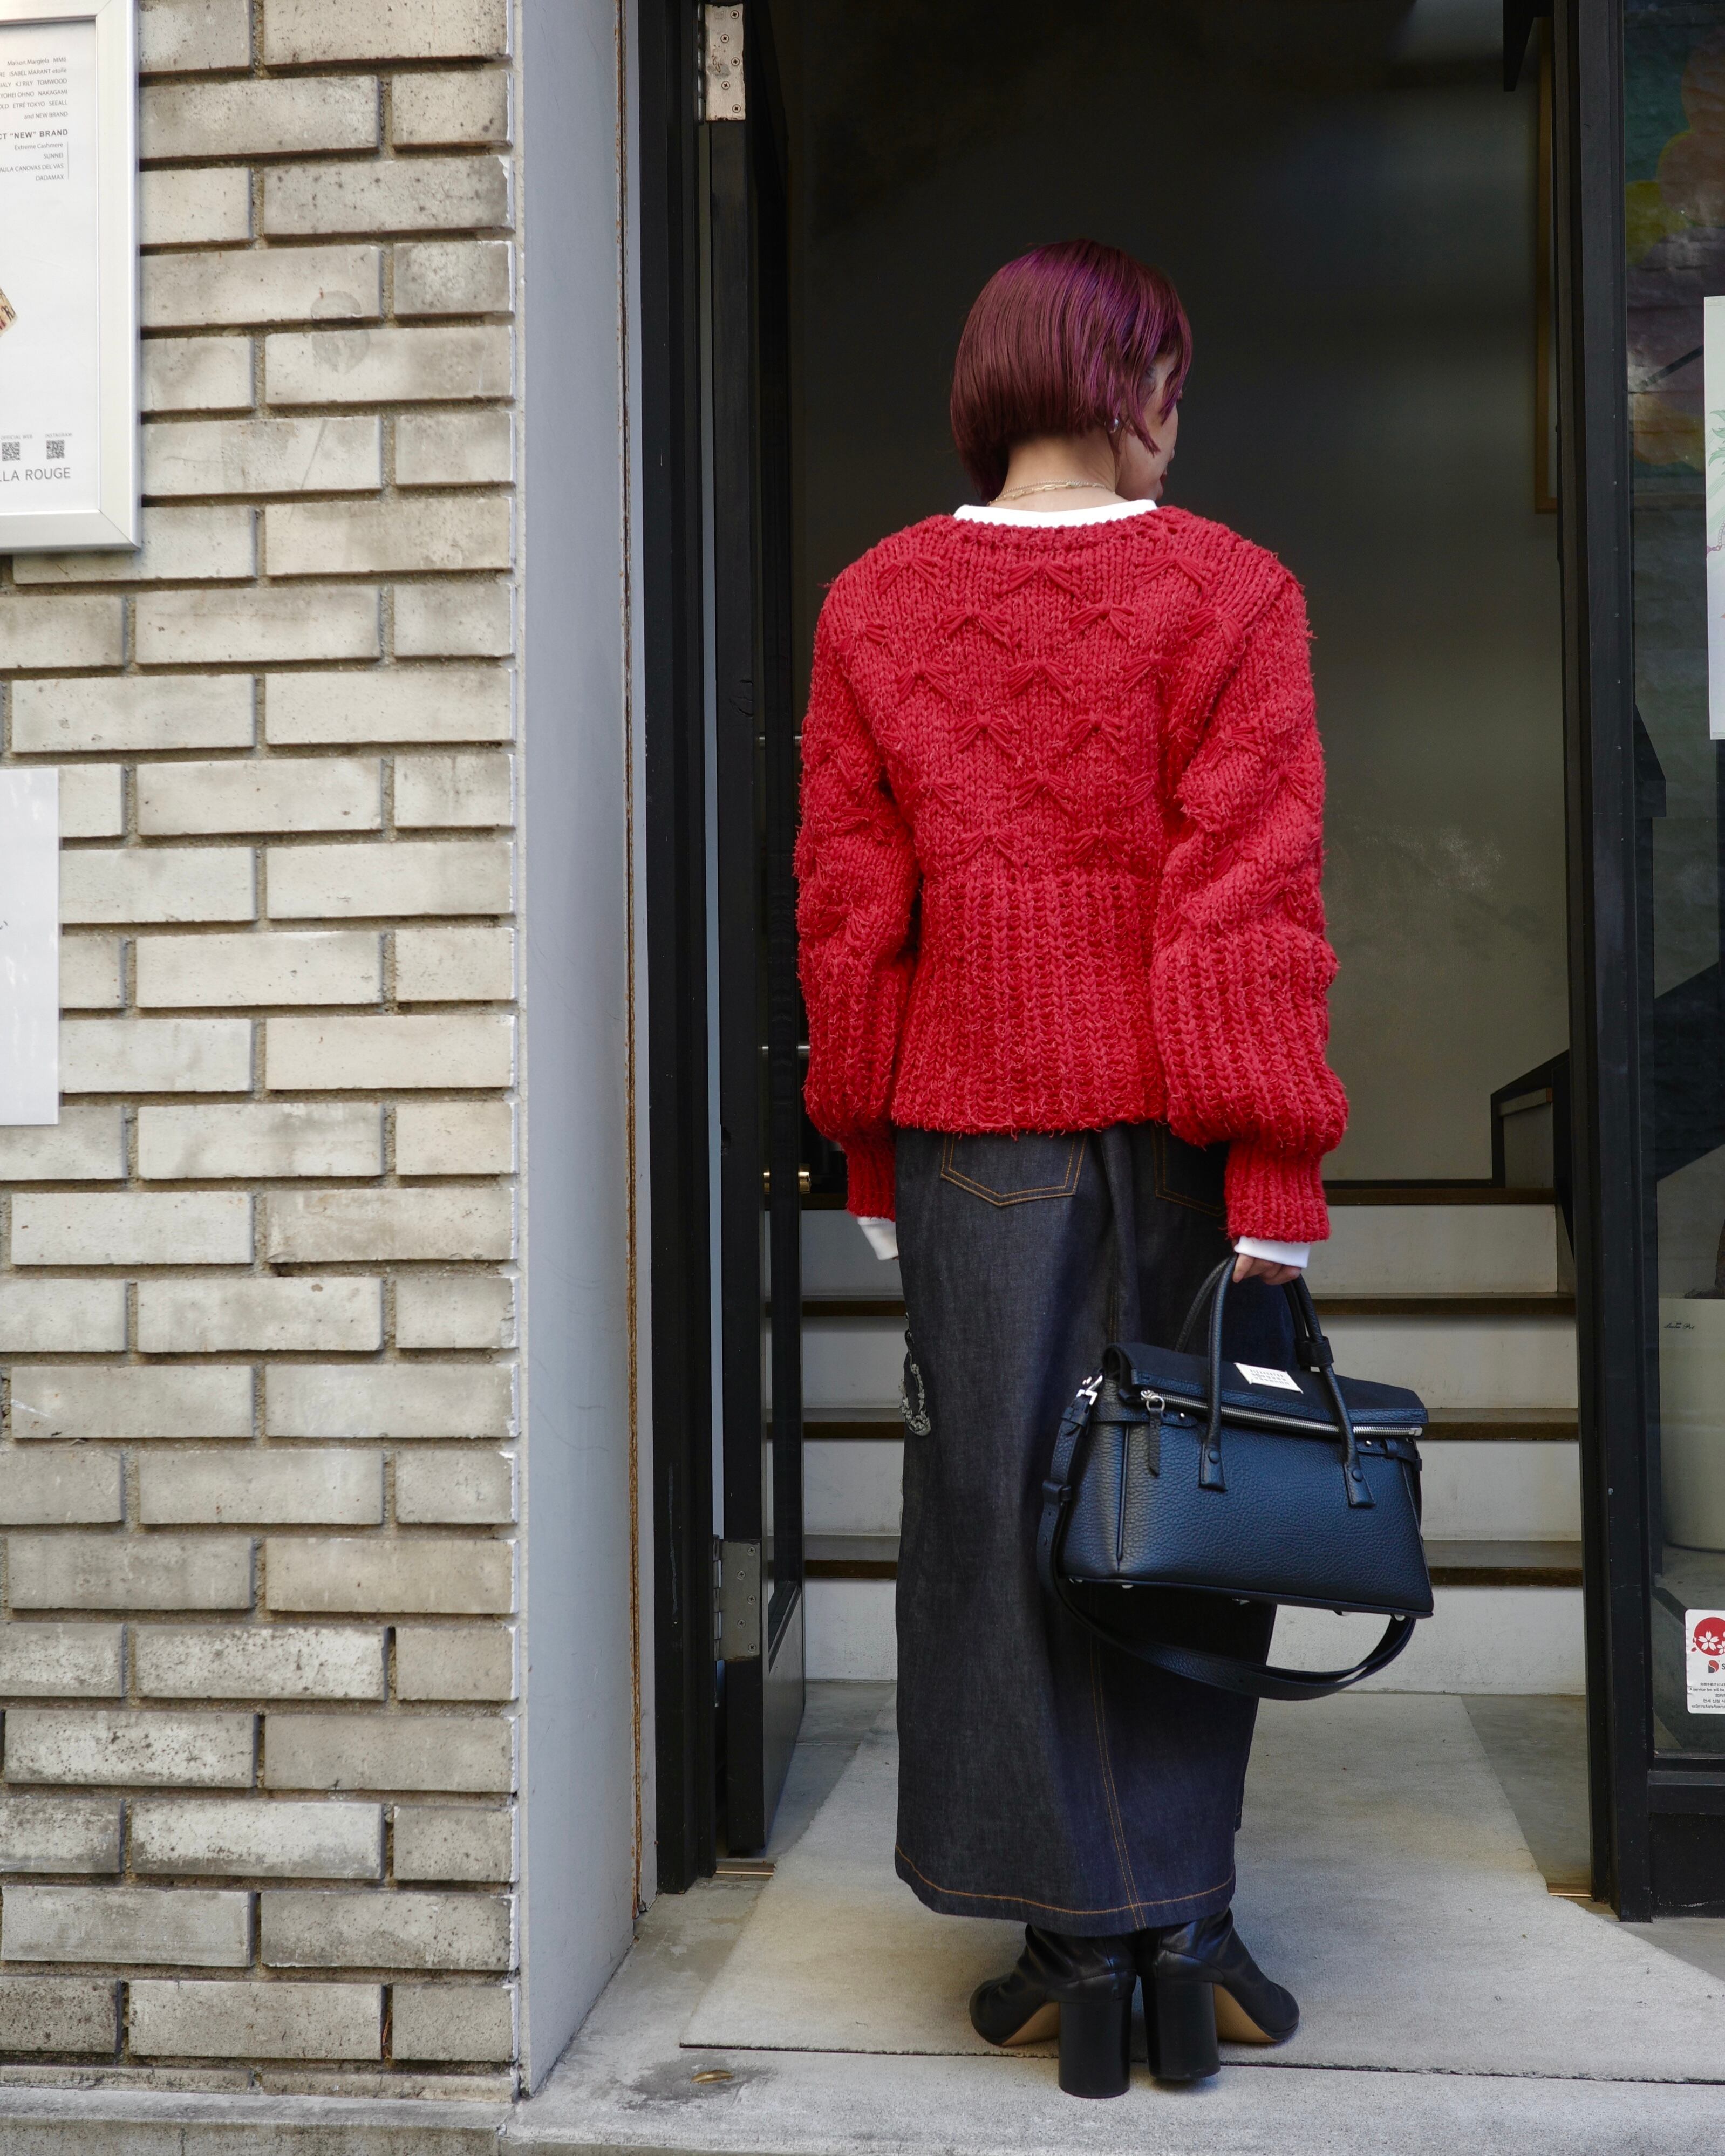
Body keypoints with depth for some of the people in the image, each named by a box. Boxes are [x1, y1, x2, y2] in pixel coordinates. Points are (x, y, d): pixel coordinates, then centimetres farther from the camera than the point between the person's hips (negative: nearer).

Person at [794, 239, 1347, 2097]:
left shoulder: (873, 605, 4)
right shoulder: (1226, 591, -4)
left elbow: (843, 910, 4)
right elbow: (1252, 909, -9)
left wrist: (871, 1160, 11)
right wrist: (1278, 1190, -8)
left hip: (971, 1128, 2)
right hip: (1174, 1128, -1)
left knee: (1002, 1524, 8)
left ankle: (1081, 1942, 15)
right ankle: (1180, 1938, 18)